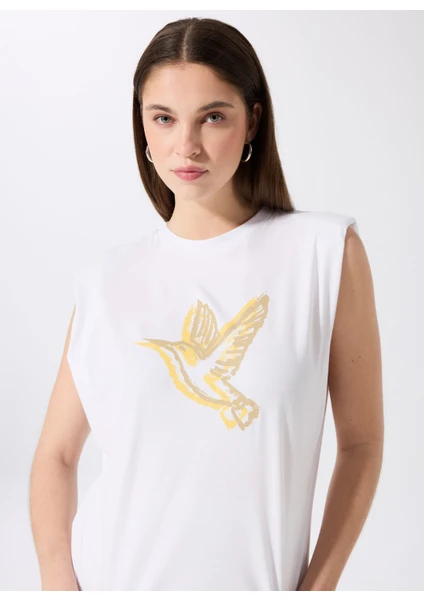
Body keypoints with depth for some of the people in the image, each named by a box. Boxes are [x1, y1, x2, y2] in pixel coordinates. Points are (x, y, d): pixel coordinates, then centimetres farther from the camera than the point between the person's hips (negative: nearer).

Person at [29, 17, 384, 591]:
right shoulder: (105, 283, -3)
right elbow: (56, 455, 2)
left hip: (254, 579, -1)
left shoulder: (327, 251, -8)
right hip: (108, 576, 1)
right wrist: (59, 584, -8)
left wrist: (319, 585, -7)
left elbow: (360, 441, -4)